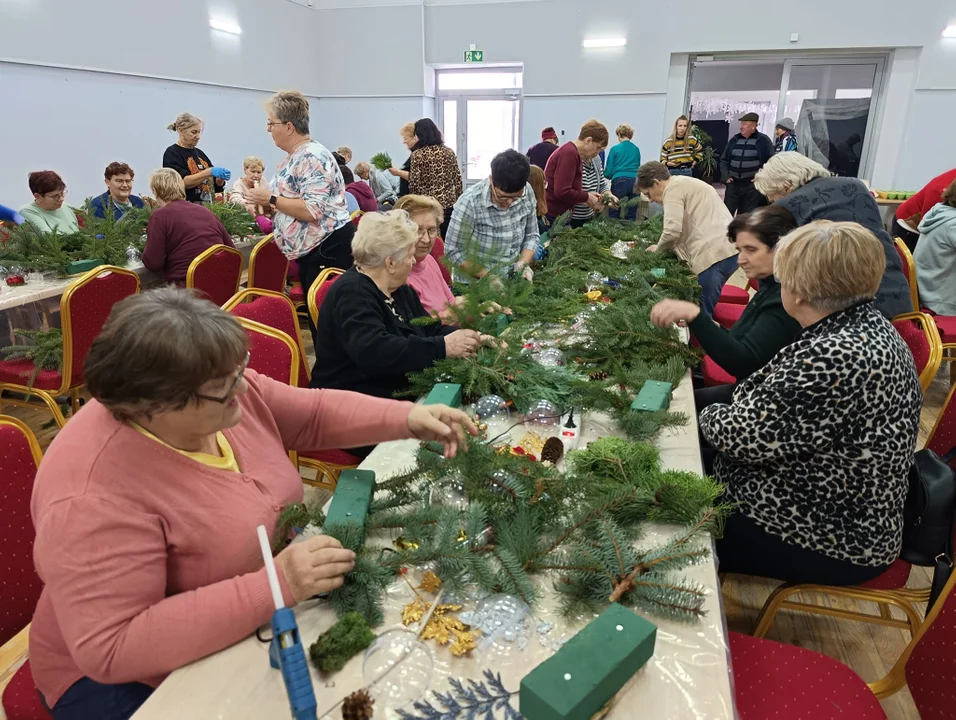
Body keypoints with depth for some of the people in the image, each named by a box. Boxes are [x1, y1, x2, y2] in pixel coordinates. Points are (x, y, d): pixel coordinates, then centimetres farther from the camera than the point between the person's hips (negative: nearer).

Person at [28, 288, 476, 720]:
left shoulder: (221, 389, -12)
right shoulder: (96, 496, -33)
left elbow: (314, 413, 0)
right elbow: (112, 649, -33)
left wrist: (407, 418, -13)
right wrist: (274, 587, -38)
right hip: (134, 679, -6)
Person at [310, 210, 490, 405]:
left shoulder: (400, 290, 11)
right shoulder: (352, 294, -18)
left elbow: (431, 329, 14)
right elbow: (374, 353, -33)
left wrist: (472, 338, -4)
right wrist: (443, 347, -30)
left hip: (403, 392, 9)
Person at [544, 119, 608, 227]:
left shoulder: (575, 153, 14)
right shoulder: (570, 153, -16)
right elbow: (562, 192, -24)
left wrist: (587, 194, 4)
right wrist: (587, 197, -10)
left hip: (559, 215, 10)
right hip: (551, 216, -10)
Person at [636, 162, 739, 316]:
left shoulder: (673, 187, -3)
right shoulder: (684, 183, 28)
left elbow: (672, 231, -14)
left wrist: (657, 249, 5)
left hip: (713, 254, -10)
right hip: (727, 249, 10)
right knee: (702, 312, 16)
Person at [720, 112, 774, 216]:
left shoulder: (763, 140, -1)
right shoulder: (735, 140, 11)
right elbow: (724, 160, 17)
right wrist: (726, 176, 5)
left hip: (753, 186, -3)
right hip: (733, 184, 4)